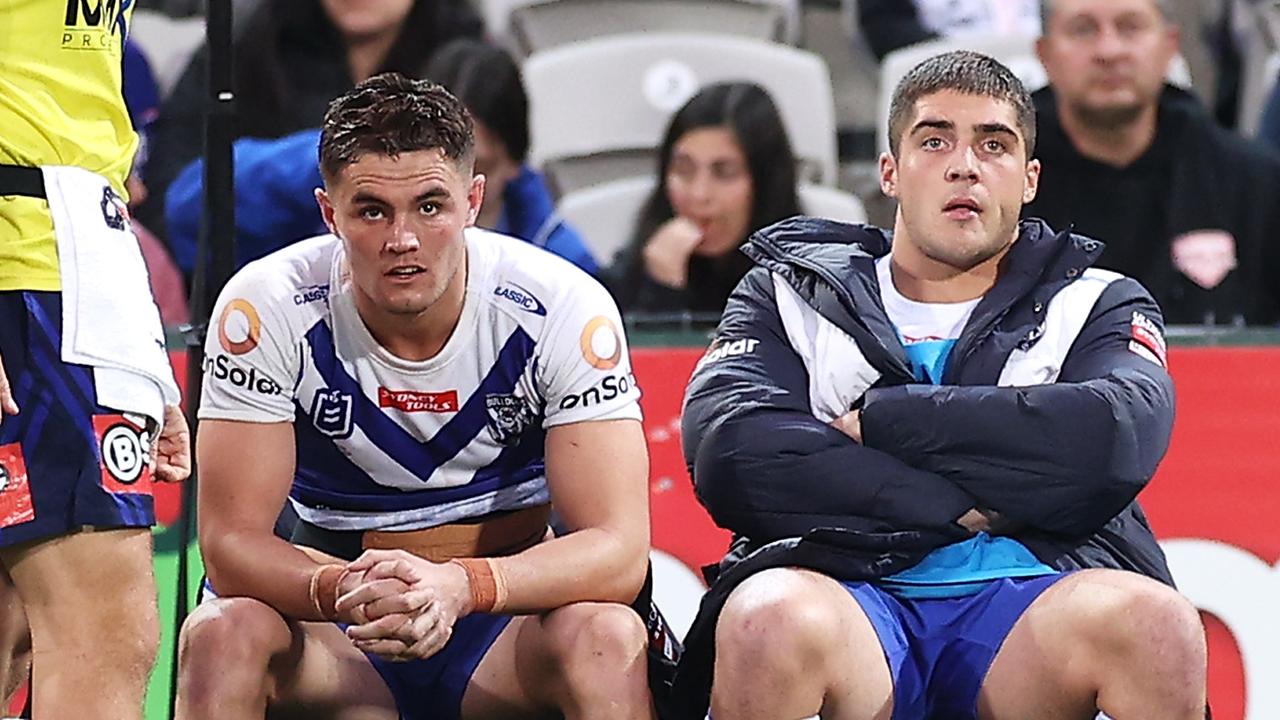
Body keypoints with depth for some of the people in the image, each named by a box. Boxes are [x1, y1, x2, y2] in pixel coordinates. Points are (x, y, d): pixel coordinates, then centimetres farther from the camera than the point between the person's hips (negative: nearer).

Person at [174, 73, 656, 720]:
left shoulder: (566, 309, -14)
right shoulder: (267, 310, -13)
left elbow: (618, 551, -20)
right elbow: (230, 540, -15)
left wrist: (460, 585, -39)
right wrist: (341, 591, -38)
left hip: (505, 621, -1)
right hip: (336, 643, 1)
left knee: (605, 636, -33)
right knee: (223, 634, -31)